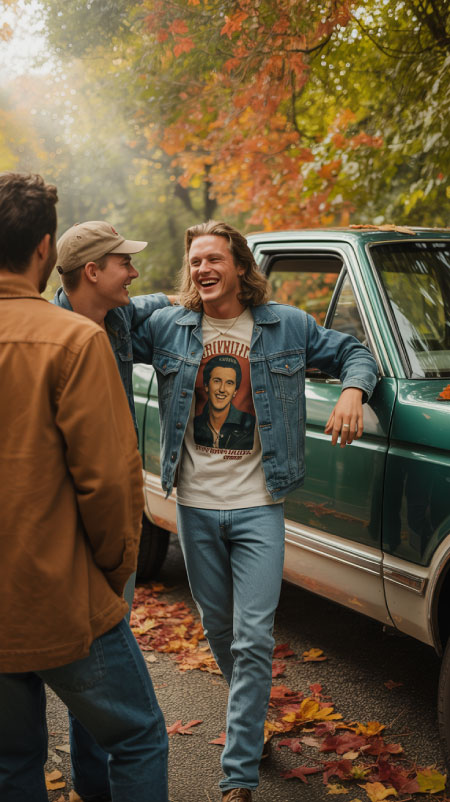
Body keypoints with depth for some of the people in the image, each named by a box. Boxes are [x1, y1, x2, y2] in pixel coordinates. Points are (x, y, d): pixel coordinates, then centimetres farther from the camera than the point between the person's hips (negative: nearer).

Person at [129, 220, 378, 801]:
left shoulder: (287, 325, 0)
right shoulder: (166, 327, 2)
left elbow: (353, 353, 9)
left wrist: (352, 393, -12)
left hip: (258, 506, -2)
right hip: (195, 504, 2)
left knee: (253, 639, -6)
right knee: (219, 629, 16)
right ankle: (252, 714, 43)